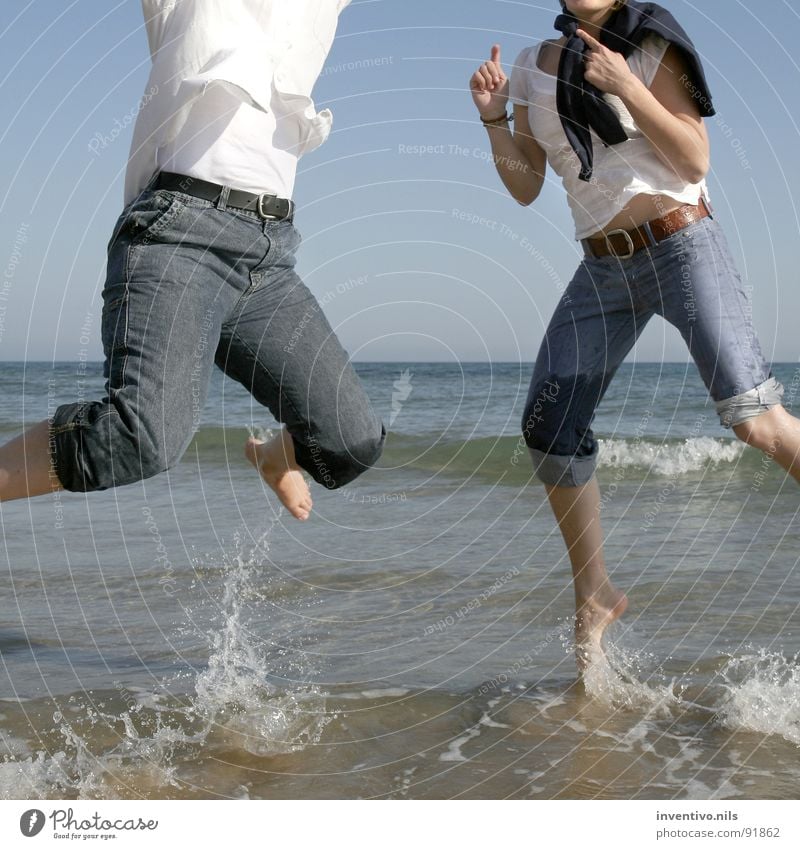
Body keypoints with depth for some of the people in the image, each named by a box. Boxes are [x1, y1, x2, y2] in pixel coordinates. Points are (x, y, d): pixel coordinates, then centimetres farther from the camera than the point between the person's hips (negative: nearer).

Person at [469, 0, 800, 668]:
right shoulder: (533, 68, 11)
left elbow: (695, 163, -10)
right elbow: (526, 189, 11)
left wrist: (625, 87, -19)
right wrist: (494, 118, -5)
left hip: (682, 244, -5)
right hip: (604, 268, 5)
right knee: (549, 427, -3)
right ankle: (595, 596, 12)